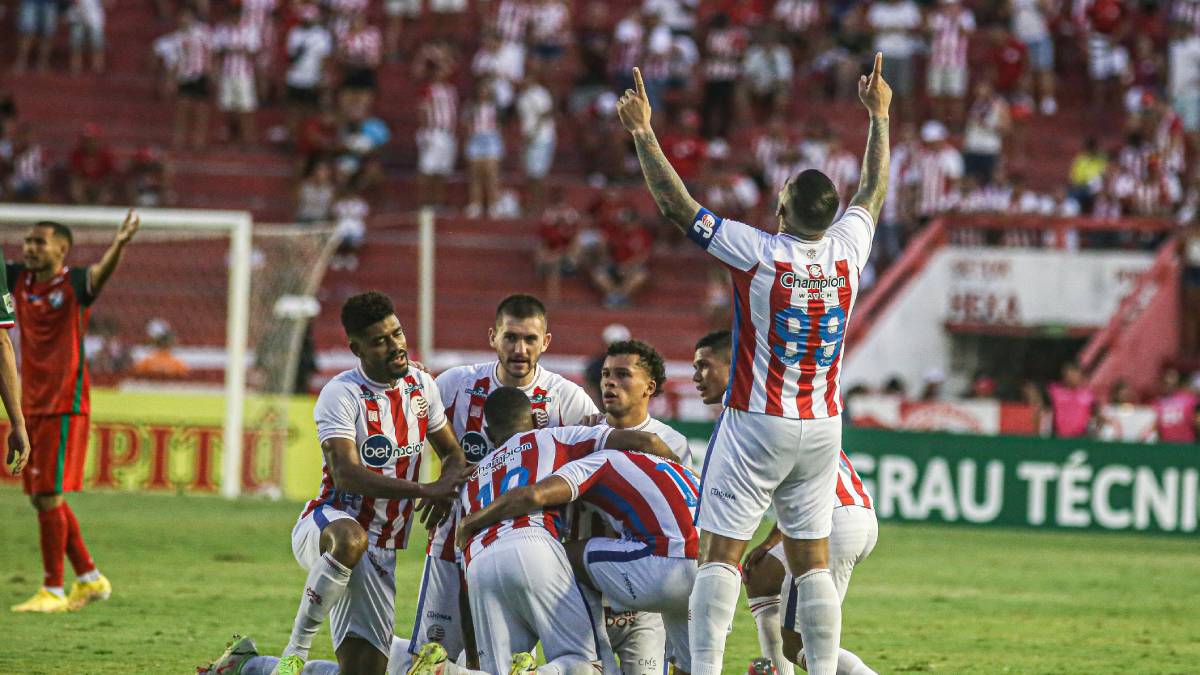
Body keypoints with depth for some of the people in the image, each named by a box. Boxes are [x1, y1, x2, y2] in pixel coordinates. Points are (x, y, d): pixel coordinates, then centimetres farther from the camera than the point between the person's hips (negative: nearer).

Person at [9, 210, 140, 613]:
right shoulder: (19, 279, 9)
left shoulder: (74, 285, -9)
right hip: (32, 407, 7)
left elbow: (100, 274, -28)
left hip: (65, 407, -7)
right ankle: (90, 579, 23)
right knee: (43, 498, 11)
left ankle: (53, 591, -3)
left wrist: (119, 246, -49)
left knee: (47, 496, -9)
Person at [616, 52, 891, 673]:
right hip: (822, 428, 5)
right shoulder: (847, 250, -2)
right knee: (812, 559, 9)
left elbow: (676, 205, -10)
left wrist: (642, 133, -4)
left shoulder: (756, 252, -15)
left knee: (720, 553, -4)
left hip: (756, 426, -5)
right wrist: (880, 116, 29)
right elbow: (873, 191, 16)